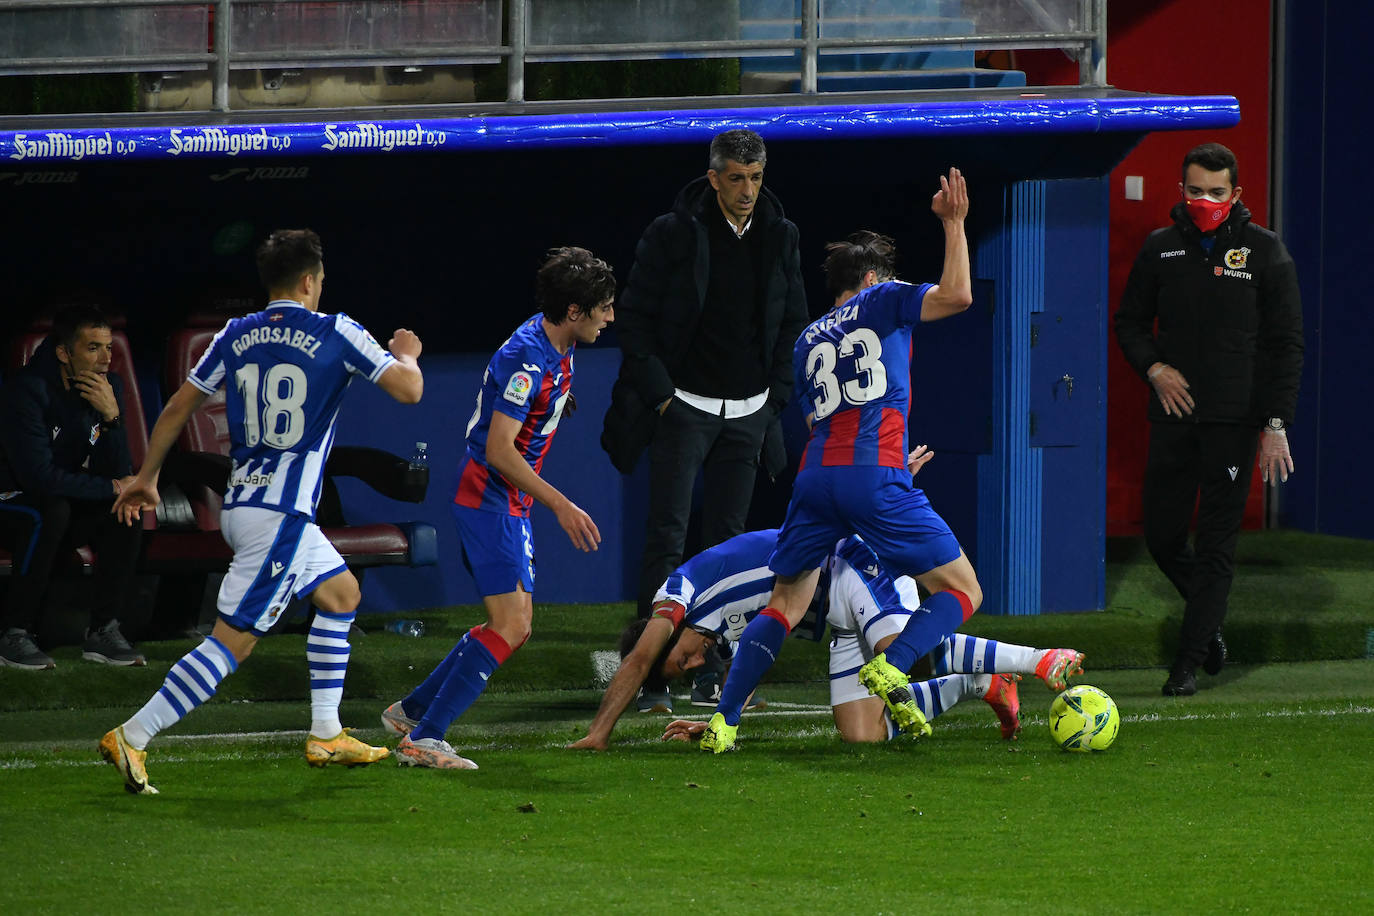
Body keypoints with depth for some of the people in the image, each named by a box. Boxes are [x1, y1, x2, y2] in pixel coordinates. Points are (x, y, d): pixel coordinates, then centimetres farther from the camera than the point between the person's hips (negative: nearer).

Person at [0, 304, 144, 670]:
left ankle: (102, 632, -12)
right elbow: (39, 475, -31)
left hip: (69, 504, 6)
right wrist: (111, 488, -21)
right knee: (51, 511, -35)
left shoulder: (108, 387, -5)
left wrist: (111, 417, -26)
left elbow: (119, 473, -9)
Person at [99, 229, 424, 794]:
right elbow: (408, 389, -7)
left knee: (341, 592, 24)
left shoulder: (235, 336, 8)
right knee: (233, 639, -9)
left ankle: (325, 736, 24)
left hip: (242, 501, 8)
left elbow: (179, 408, 12)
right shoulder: (336, 334, -7)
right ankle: (133, 737, -15)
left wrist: (147, 477, 22)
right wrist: (406, 354, 16)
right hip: (282, 514, -8)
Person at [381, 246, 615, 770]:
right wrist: (560, 505, -27)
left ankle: (411, 711, 21)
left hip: (510, 504, 10)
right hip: (488, 497, -10)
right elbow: (499, 449, -26)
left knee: (513, 624, 13)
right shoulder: (526, 358, -23)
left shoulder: (556, 349, 8)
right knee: (511, 626, -16)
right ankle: (423, 740, -16)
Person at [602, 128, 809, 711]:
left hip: (747, 415, 4)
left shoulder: (779, 238, 5)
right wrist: (659, 393, -10)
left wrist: (776, 395, 5)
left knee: (728, 540, 6)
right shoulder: (672, 236, -8)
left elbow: (793, 322, 15)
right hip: (684, 406, -4)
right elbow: (634, 317, -5)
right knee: (667, 536, -9)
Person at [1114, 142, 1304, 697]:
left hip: (1234, 422, -3)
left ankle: (1189, 662, 0)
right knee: (1162, 536, 3)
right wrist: (1155, 368, -4)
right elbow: (1130, 321, 17)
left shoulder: (1264, 251, 0)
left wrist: (1276, 426, -7)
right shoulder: (1161, 249, 7)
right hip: (1174, 417, 3)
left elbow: (1286, 343, -1)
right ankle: (1208, 622, 27)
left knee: (1217, 545, -4)